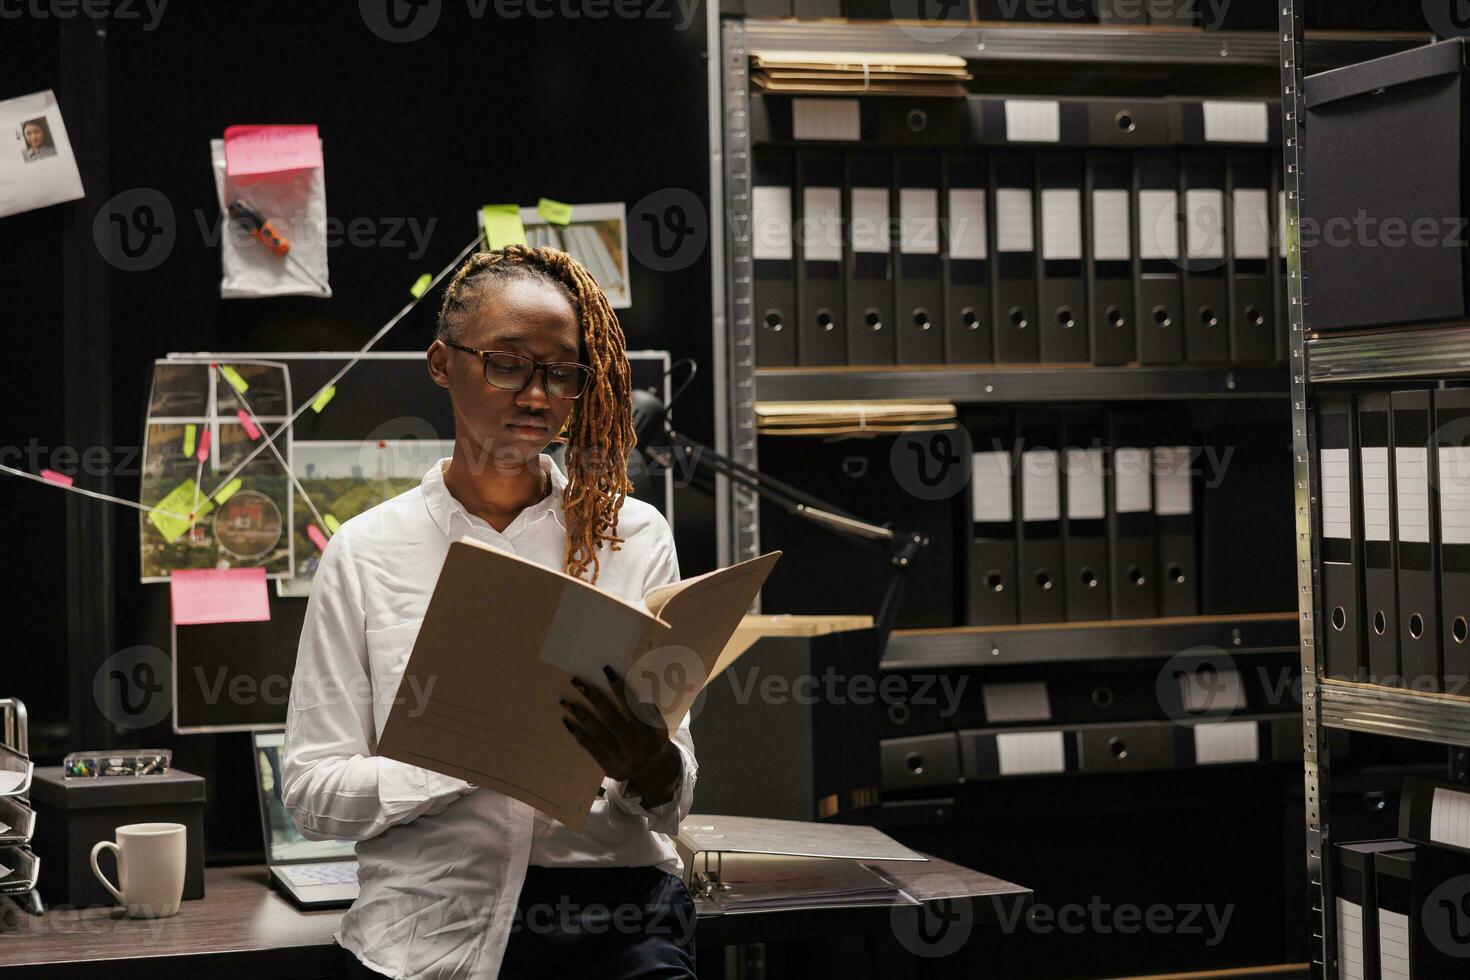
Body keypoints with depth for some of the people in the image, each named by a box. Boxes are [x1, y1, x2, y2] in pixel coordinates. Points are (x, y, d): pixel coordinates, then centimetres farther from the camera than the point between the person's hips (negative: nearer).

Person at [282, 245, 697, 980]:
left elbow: (674, 801, 7)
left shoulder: (634, 536, 8)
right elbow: (312, 793, 0)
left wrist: (649, 767, -17)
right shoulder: (367, 552, 5)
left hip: (616, 921, -1)